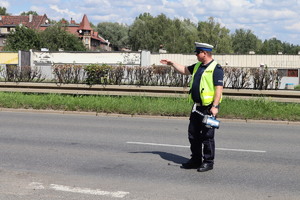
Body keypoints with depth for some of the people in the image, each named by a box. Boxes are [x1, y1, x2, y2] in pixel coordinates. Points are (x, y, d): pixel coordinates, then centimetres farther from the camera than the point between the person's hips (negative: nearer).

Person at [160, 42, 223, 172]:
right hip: (197, 107, 9)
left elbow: (219, 88, -18)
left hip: (208, 108, -9)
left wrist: (215, 106, -24)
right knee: (193, 134, 12)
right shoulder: (198, 66, 15)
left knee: (207, 136, -1)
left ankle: (208, 162, 10)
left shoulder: (216, 68, -12)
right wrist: (172, 63, 26)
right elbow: (184, 70, 31)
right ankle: (195, 160, 23)